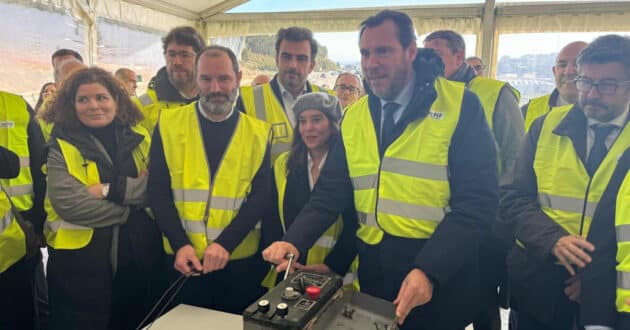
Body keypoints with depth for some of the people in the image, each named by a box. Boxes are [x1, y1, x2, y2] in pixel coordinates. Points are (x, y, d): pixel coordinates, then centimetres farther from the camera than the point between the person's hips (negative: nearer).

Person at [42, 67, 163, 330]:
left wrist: (111, 189, -18)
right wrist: (131, 211, -14)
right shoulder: (62, 146, -2)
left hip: (140, 256, 3)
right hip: (80, 260, -3)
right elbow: (67, 202, -17)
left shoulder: (140, 138, 4)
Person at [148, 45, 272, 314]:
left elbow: (261, 194, -8)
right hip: (183, 260, 1)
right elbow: (158, 190, -3)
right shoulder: (169, 124, -1)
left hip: (240, 260, 0)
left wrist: (225, 244, -19)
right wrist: (180, 244, -14)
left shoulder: (258, 132, -2)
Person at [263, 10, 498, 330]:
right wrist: (294, 241, -12)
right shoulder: (353, 116, 5)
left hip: (442, 272, -4)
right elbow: (330, 193, 3)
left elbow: (475, 201, -14)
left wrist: (429, 270, -23)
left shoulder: (460, 105, -9)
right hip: (375, 268, 4)